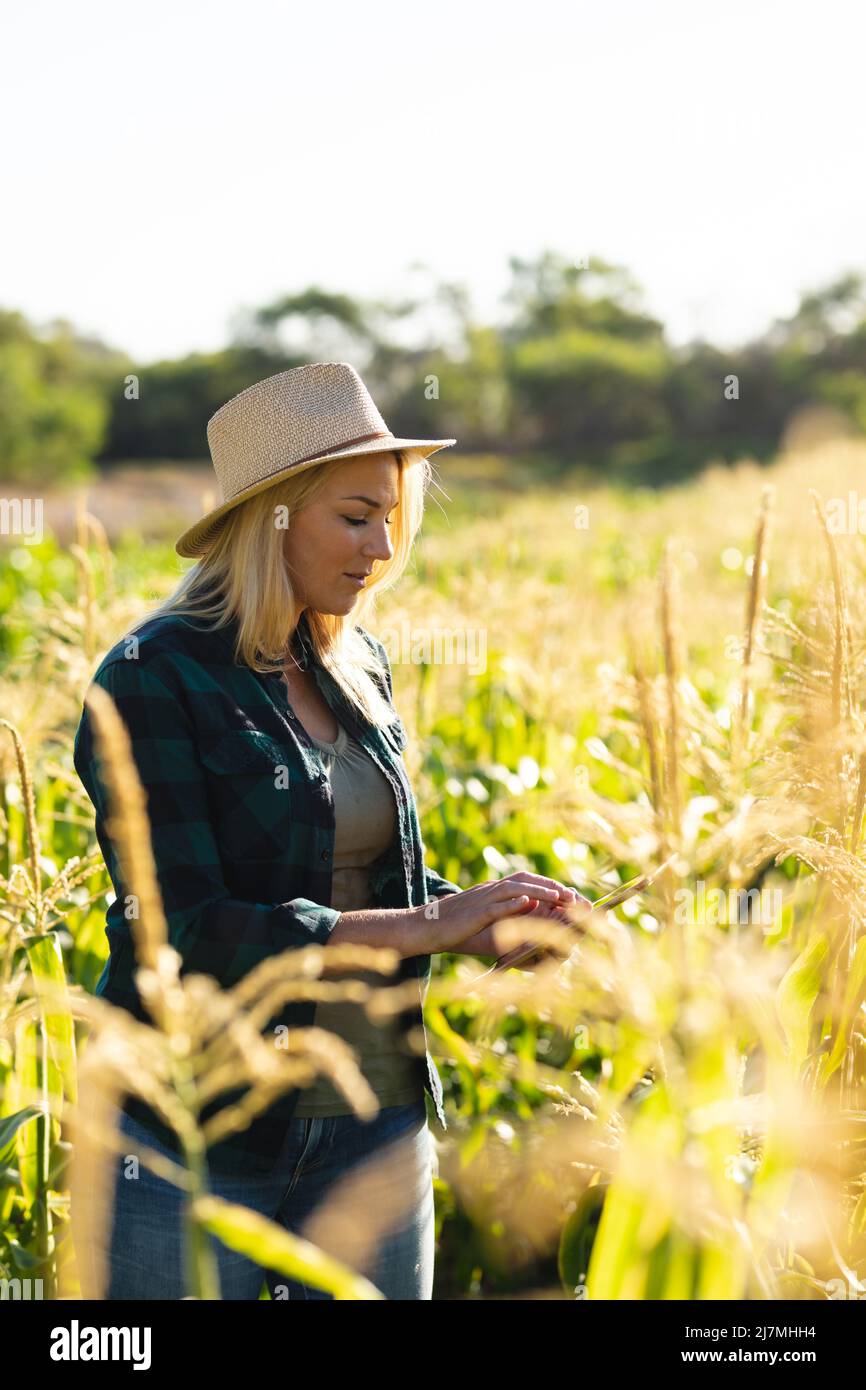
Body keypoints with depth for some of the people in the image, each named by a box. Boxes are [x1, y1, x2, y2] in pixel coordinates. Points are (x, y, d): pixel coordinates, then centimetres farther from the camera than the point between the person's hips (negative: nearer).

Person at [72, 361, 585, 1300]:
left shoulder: (359, 669, 7)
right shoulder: (153, 682, -13)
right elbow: (188, 930, -21)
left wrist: (505, 930, -4)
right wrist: (432, 924, -23)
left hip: (376, 1127, 6)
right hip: (197, 1142, -6)